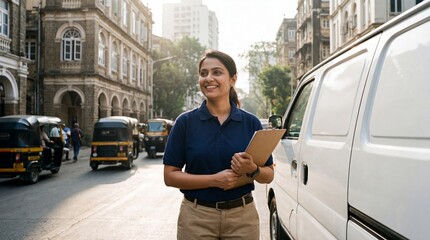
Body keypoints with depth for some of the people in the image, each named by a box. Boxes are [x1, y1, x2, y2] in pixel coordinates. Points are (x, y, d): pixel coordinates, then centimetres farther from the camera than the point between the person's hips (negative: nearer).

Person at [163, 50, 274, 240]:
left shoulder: (251, 122, 0)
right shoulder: (185, 122, -3)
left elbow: (268, 175, 5)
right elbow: (170, 176, -5)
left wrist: (252, 169, -17)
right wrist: (214, 179, -17)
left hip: (242, 216, 1)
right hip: (196, 218, -1)